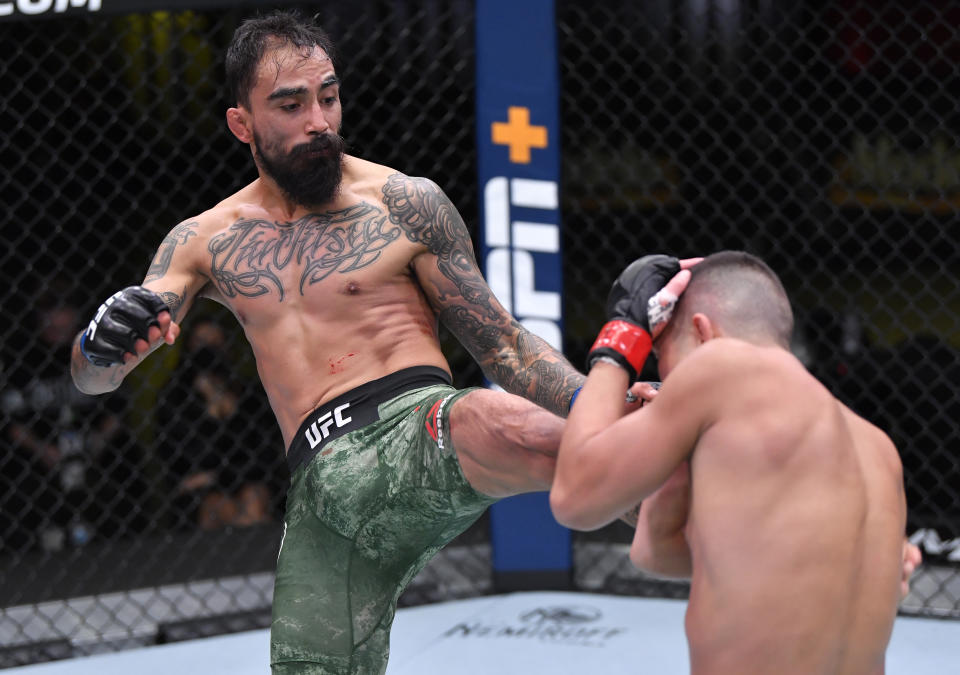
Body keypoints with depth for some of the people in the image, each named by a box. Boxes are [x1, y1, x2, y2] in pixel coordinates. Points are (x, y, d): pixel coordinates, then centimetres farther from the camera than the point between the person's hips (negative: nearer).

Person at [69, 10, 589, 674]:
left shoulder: (405, 204, 6)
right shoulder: (205, 241, 16)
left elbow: (504, 347, 8)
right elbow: (91, 379, 12)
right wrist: (103, 342, -14)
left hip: (418, 430, -4)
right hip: (319, 495, 4)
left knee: (508, 431, -40)